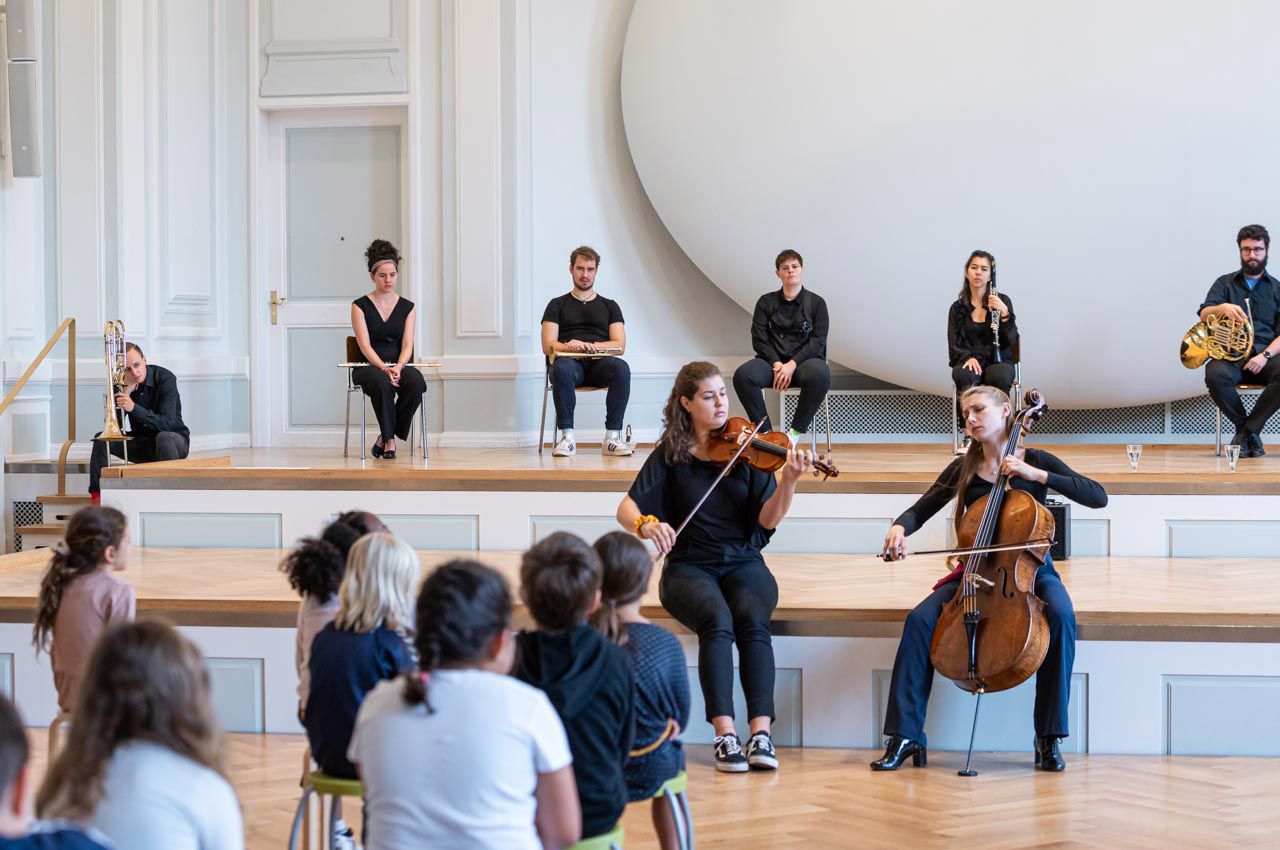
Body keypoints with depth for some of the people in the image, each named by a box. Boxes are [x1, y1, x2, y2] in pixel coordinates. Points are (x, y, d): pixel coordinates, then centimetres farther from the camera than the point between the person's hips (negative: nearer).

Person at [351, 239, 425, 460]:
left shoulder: (407, 307, 9)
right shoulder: (360, 306, 1)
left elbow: (407, 345, -1)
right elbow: (365, 345, -10)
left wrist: (398, 367, -23)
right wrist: (384, 368, -27)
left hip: (398, 366, 3)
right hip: (368, 367, -3)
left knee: (416, 381, -33)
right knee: (382, 382, -40)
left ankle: (385, 437, -17)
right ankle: (389, 439, -23)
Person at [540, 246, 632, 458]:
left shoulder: (609, 306, 22)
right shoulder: (557, 305, 18)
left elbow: (619, 346, 8)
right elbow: (548, 346, 6)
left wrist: (589, 345, -11)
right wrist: (570, 347, -16)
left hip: (598, 364, 1)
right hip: (570, 362, -1)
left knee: (621, 368, -36)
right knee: (562, 368, -40)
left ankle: (612, 437, -36)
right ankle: (567, 436, -39)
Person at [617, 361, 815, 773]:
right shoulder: (671, 454, 4)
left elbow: (767, 519, -5)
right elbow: (626, 508, -2)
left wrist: (789, 480, -22)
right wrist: (646, 524, -24)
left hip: (743, 564, 1)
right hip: (690, 567, -1)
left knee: (753, 619, -32)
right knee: (717, 620, -33)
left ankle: (761, 732, -35)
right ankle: (725, 735, -35)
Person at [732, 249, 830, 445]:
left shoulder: (816, 302, 7)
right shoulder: (766, 302, 13)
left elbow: (818, 341, -3)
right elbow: (759, 337, 4)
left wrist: (792, 364, -17)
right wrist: (776, 363, -14)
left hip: (804, 360, -2)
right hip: (772, 360, 2)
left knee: (820, 374, -39)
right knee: (742, 375, -31)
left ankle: (796, 431, -22)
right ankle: (765, 431, -19)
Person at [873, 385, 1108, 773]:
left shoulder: (1035, 461, 0)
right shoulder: (962, 470, 7)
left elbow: (1098, 497, -10)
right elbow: (919, 511, 10)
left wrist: (1036, 474, -20)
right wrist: (899, 527, -15)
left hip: (1031, 569, -2)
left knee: (1061, 616, -35)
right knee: (920, 620, -26)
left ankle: (1049, 738, -26)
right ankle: (906, 735, -22)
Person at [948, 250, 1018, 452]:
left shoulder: (1002, 301, 3)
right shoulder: (958, 308, 9)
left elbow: (1011, 341, -6)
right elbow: (954, 346, 5)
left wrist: (1004, 313, -23)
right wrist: (967, 357, -17)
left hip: (999, 362, -1)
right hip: (969, 362, 1)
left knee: (998, 377, -38)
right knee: (966, 376, -37)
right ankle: (969, 436, -36)